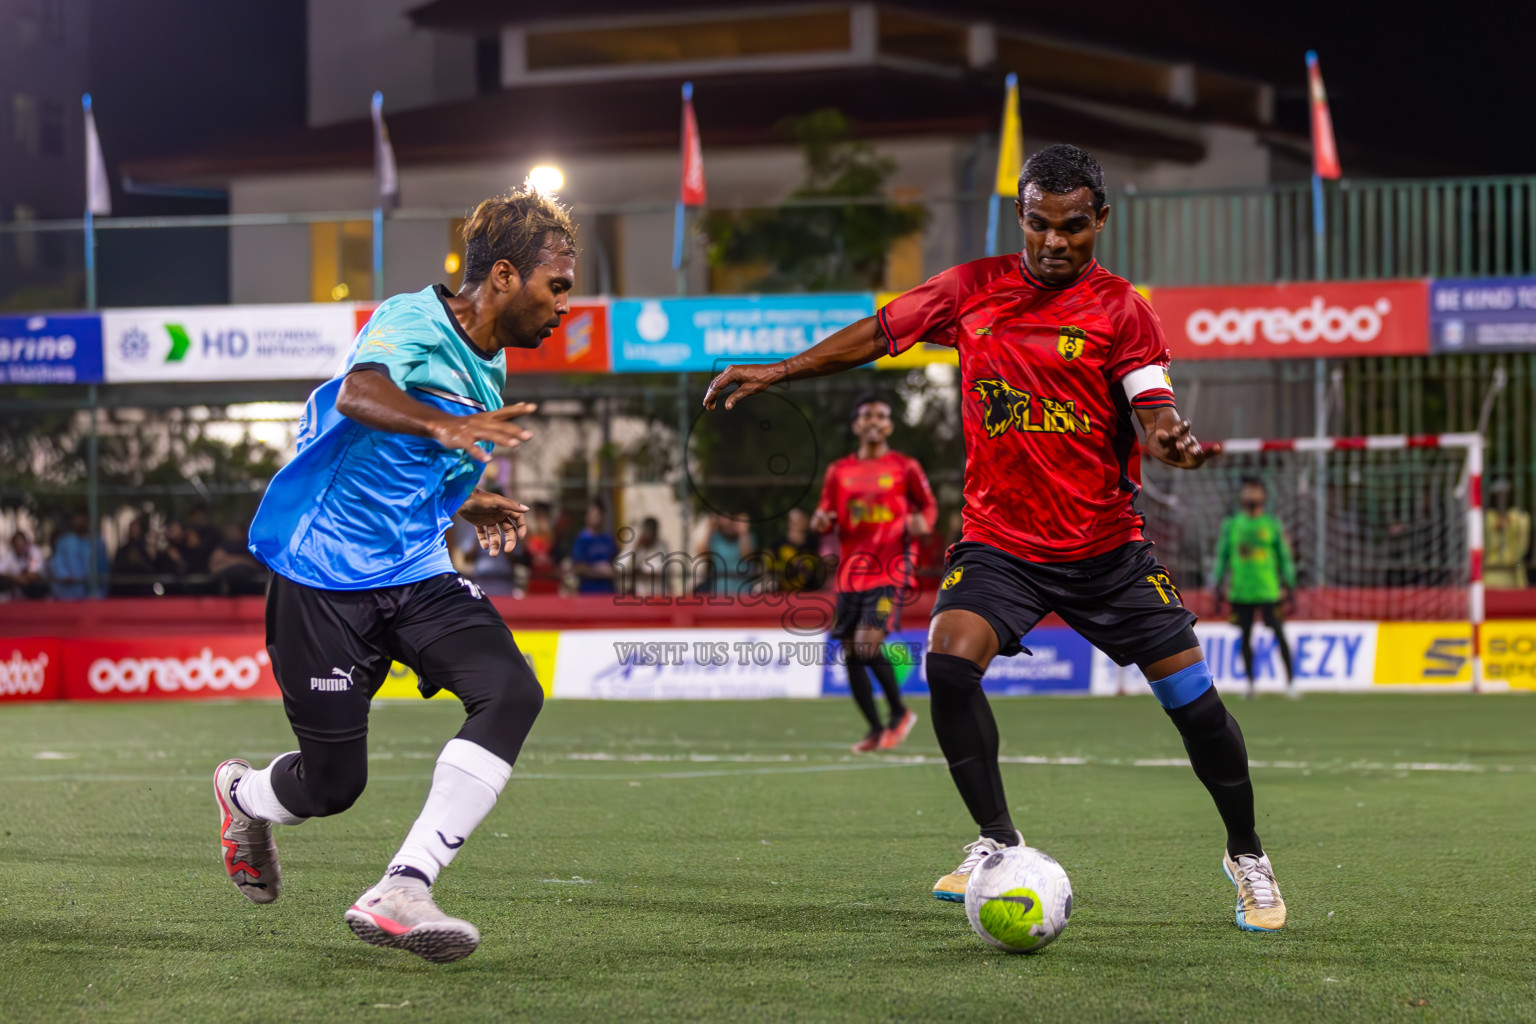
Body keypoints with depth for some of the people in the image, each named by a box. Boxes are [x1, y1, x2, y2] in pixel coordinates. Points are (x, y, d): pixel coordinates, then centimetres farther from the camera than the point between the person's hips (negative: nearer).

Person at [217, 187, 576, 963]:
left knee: (511, 693, -21)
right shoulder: (412, 321, -16)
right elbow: (361, 392, -41)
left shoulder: (488, 363, 10)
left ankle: (399, 893, -24)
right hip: (325, 576, -7)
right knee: (333, 784, 1)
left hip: (418, 576, 7)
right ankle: (243, 792, 40)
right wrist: (444, 425, -58)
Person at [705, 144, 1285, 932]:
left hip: (1107, 547, -1)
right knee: (950, 662, -23)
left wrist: (1172, 442, -36)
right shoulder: (975, 289, 4)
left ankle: (1246, 856, 19)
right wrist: (777, 372, 10)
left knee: (1194, 700, -4)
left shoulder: (1120, 309, -4)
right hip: (999, 539, 1)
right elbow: (880, 333, 14)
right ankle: (998, 844, -6)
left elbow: (1154, 417, -13)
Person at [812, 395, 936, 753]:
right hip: (850, 572, 5)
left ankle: (899, 712, 4)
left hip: (890, 570, -4)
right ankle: (876, 728, 17)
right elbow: (826, 516, 16)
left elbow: (929, 505, 10)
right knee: (851, 653, 2)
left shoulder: (905, 468, 2)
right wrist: (821, 521, -7)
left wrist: (922, 522, -11)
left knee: (869, 644, -18)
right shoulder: (839, 471, 11)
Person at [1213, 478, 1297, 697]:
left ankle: (1290, 680, 3)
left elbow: (1285, 556, 8)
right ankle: (1250, 682, 12)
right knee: (1246, 636, 4)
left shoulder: (1273, 525, 5)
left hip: (1269, 590, -1)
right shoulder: (1230, 525, 7)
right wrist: (1219, 587, 8)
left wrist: (1288, 586, 3)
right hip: (1241, 593, 1)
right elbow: (1221, 556, 11)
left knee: (1279, 633, -4)